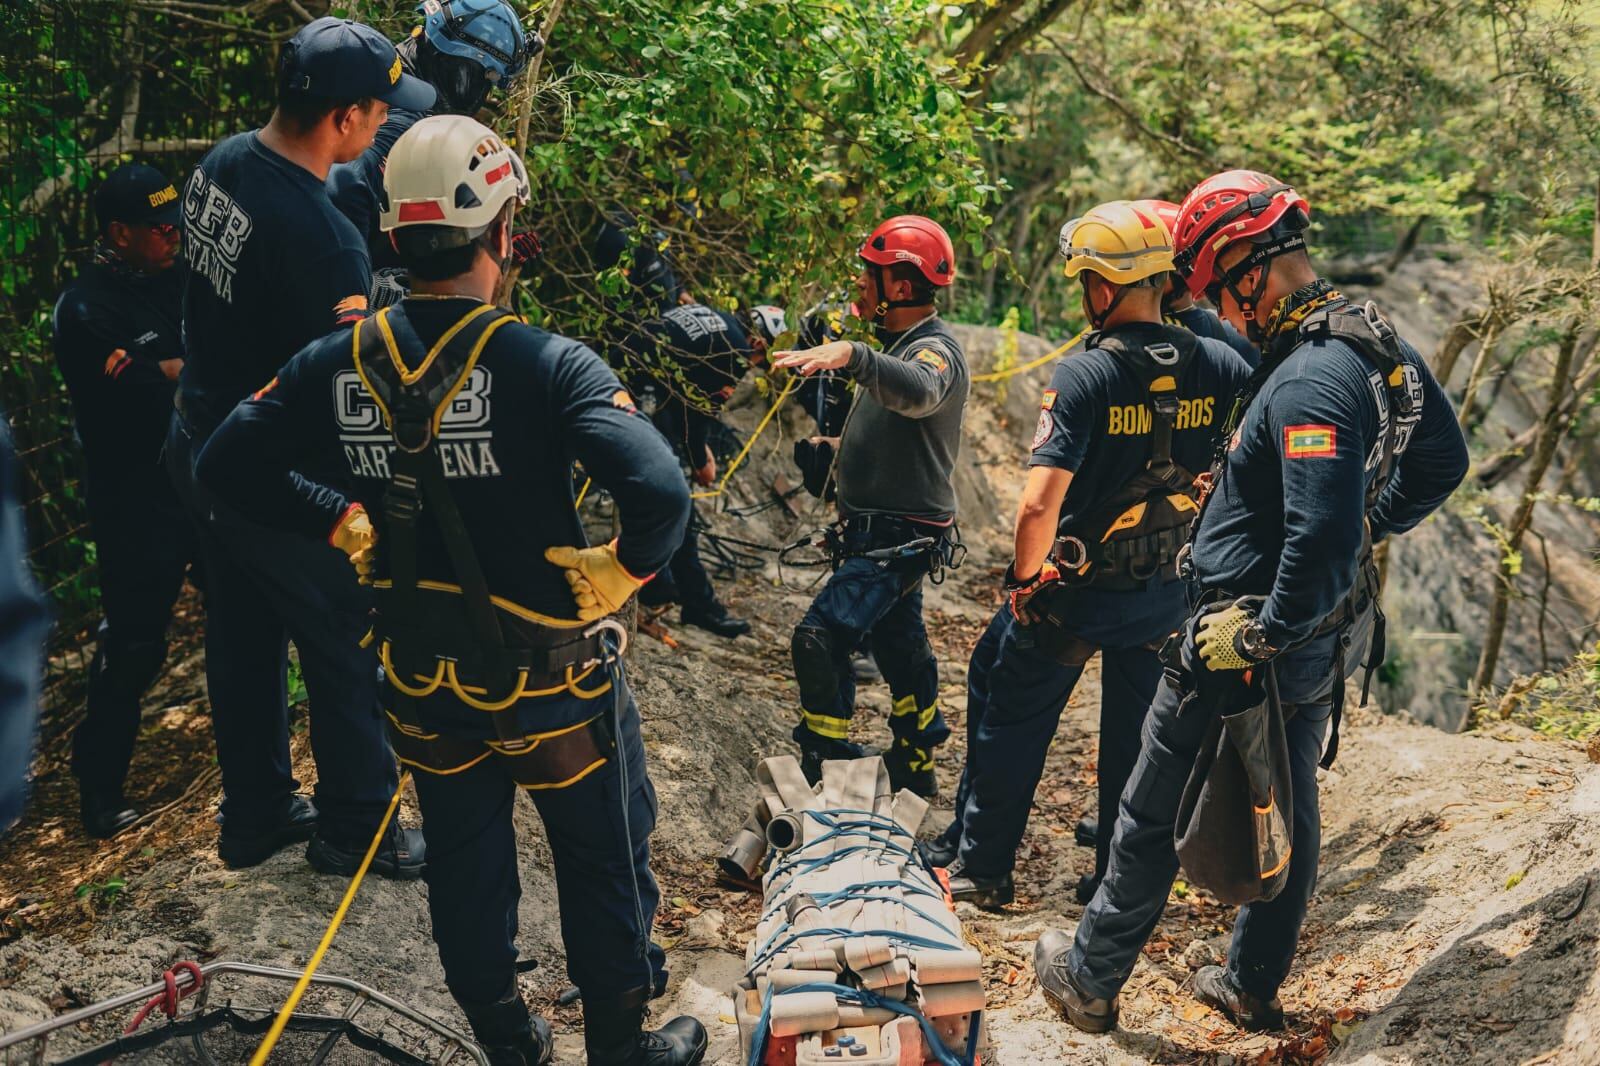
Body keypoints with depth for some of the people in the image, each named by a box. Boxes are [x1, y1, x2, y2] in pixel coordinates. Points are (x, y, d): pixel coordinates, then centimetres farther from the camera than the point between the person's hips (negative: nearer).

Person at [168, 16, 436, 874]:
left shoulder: (220, 164, -1)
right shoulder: (320, 236, -29)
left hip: (200, 443, 9)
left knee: (242, 640, 21)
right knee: (348, 649, 9)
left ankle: (254, 817, 37)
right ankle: (355, 830, 25)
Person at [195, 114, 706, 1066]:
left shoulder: (341, 364, -9)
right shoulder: (544, 366, -23)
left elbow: (230, 463, 1)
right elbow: (661, 494, -34)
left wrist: (347, 524, 7)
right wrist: (618, 575, -15)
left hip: (425, 678, 4)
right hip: (553, 681, -4)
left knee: (465, 864, 22)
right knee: (604, 863, 17)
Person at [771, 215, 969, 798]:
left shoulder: (936, 350, -20)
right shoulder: (901, 344, 13)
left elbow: (918, 391, -46)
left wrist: (852, 355, -59)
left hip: (900, 536, -11)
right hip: (884, 531, 11)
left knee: (819, 639, -17)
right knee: (898, 644, 19)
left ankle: (824, 766, -7)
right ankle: (916, 766, 32)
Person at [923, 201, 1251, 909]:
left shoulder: (1085, 375, -21)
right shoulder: (1216, 365, -6)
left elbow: (1038, 504, -27)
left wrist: (1023, 579, -11)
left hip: (1074, 590, -4)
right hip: (1168, 591, 4)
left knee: (1010, 721, 15)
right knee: (1135, 735, 19)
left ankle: (978, 863, 26)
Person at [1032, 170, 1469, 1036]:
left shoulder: (1308, 381, -29)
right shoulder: (1378, 345, 2)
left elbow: (1322, 534, -36)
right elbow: (1443, 460, 15)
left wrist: (1263, 635, -25)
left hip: (1247, 646, -9)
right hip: (1324, 639, 9)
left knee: (1152, 816, 8)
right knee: (1287, 811, 20)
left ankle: (1090, 980, 25)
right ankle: (1254, 986, 37)